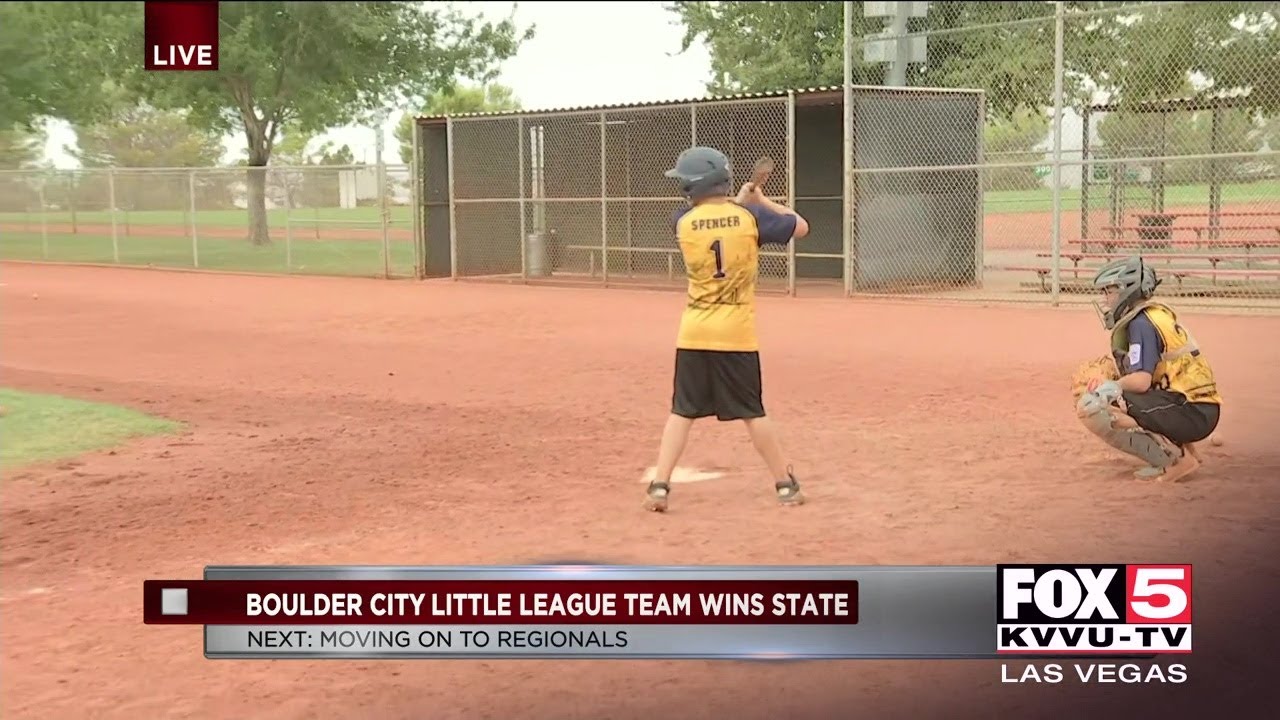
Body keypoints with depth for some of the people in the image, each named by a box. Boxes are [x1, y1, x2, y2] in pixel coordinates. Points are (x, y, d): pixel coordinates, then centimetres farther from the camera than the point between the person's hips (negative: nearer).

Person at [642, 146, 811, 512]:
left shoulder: (683, 221, -1)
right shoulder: (750, 217, -6)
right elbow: (800, 227, 6)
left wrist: (737, 203, 21)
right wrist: (761, 201, 15)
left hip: (693, 333, 1)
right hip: (736, 333, -1)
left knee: (682, 411, 8)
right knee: (753, 412, 8)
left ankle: (659, 486, 1)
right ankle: (786, 485, 15)